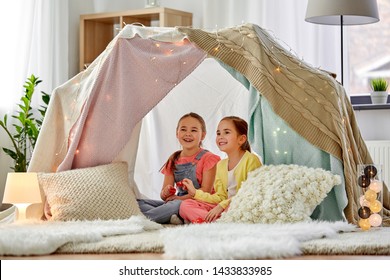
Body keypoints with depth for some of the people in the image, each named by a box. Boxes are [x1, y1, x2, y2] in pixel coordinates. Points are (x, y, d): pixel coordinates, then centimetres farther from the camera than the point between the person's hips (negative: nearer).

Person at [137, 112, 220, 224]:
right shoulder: (173, 160, 14)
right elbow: (164, 194, 10)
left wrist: (181, 198, -18)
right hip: (176, 201, 6)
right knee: (138, 202, -12)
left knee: (176, 205, -40)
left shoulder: (207, 158, -1)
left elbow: (206, 190, -10)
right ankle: (171, 218, -32)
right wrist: (165, 193, -15)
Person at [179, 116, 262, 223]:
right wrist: (196, 193, 3)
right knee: (186, 205, -8)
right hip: (224, 206, 7)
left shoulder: (250, 160, -8)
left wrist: (222, 206, -20)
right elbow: (221, 197, 14)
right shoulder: (220, 165, 15)